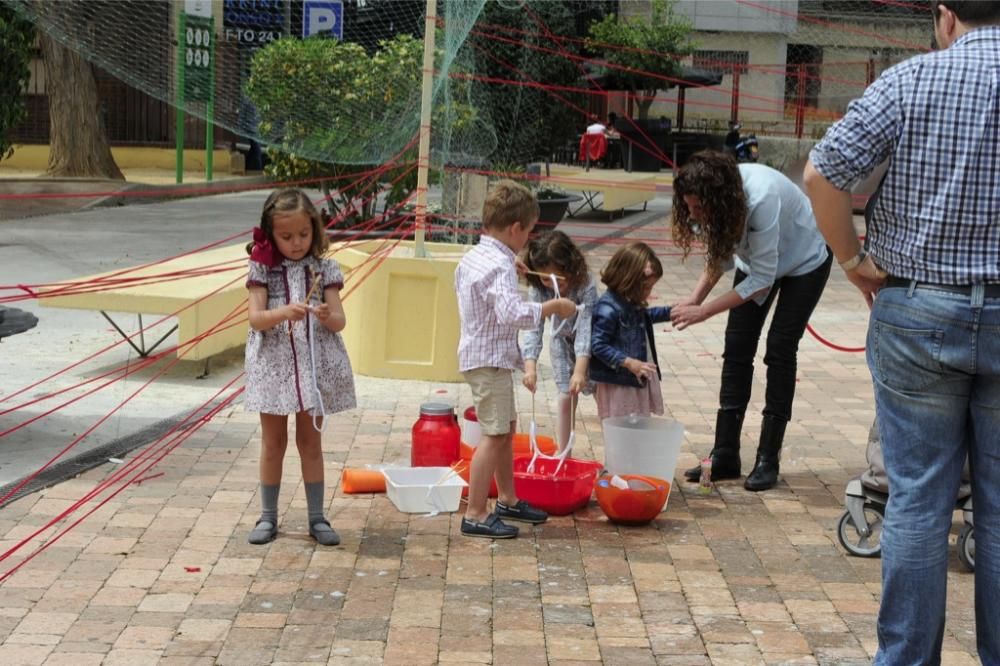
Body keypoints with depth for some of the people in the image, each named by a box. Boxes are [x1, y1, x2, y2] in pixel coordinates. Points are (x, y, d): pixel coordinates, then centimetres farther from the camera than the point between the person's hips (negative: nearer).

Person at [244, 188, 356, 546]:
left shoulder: (324, 269, 0)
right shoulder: (262, 269, -3)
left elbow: (340, 321, -4)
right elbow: (255, 318, -13)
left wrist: (326, 316, -27)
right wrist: (284, 312, -32)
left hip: (315, 364, 1)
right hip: (274, 364, -1)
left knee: (310, 441, 10)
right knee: (273, 442, 10)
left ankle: (316, 518, 16)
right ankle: (268, 517, 19)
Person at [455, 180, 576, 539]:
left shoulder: (470, 259, 9)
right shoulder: (501, 266, -20)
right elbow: (512, 312, -33)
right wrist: (552, 306, -23)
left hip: (476, 351, 11)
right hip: (491, 358, -11)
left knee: (506, 428, 21)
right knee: (494, 434, -8)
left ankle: (508, 499, 34)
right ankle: (475, 515, -7)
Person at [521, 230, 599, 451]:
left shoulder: (585, 286, -34)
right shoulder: (538, 290, -23)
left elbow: (585, 328, -39)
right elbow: (534, 328, -28)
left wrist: (580, 371, -47)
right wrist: (530, 367, -42)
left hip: (589, 345, -2)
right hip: (563, 343, 2)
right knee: (566, 398, 2)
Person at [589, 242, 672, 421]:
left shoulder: (632, 302, 6)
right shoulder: (608, 309, -23)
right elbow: (598, 345, -23)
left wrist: (669, 312, 20)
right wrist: (629, 362, -27)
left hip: (639, 381, 9)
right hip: (618, 385, -9)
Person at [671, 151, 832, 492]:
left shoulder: (762, 199, -41)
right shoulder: (713, 196, -22)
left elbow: (762, 279, -35)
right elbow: (720, 254, -7)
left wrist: (703, 311, -36)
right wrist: (694, 298, -21)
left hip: (803, 260, -6)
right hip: (757, 259, 6)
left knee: (780, 350, -9)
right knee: (737, 348, -2)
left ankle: (768, 460, -2)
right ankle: (725, 455, 1)